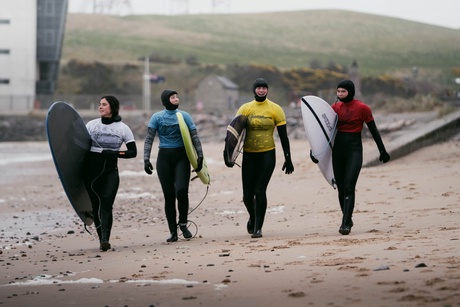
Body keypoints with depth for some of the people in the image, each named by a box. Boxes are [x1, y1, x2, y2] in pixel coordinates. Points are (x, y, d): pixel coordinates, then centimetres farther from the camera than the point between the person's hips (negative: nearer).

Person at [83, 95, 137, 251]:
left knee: (106, 202, -17)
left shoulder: (122, 128, 3)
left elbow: (133, 152, 1)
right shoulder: (91, 125, 8)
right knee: (96, 205, 3)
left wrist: (115, 153, -14)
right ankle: (102, 239, 12)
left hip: (110, 171, -2)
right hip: (91, 170, 2)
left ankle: (105, 239, -23)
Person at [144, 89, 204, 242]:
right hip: (164, 158, 0)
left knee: (181, 191, -16)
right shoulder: (157, 117, 3)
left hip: (181, 157, 0)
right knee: (168, 195, 0)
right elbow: (149, 139, 1)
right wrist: (146, 159, -9)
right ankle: (173, 231, 5)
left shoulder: (184, 116, 4)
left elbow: (194, 137, 3)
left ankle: (183, 224, 5)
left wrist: (200, 156, -5)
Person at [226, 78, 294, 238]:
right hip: (249, 155, 2)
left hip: (267, 154, -2)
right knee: (247, 194, 2)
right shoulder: (245, 109, 2)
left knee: (260, 191, -9)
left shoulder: (275, 109, -1)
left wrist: (288, 158, -1)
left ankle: (258, 227, -1)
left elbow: (283, 136, 2)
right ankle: (253, 217, 33)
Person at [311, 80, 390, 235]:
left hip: (354, 149, -5)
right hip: (338, 149, 5)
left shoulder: (362, 108, -7)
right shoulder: (335, 107, 6)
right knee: (341, 187, 7)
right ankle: (347, 219, 21)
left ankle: (345, 224, -15)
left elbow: (373, 130, 0)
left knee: (349, 187, -13)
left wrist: (382, 151, 4)